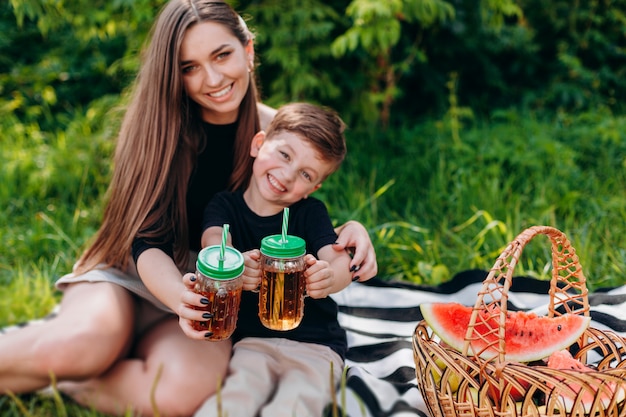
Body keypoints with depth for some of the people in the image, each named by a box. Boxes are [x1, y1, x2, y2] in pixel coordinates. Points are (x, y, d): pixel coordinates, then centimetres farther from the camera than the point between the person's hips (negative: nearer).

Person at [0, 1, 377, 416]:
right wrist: (188, 301, -37)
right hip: (126, 273, -2)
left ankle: (52, 375, -10)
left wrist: (349, 231, -15)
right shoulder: (156, 124, -10)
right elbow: (146, 241, -17)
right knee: (86, 343, -38)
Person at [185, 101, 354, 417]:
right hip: (253, 341, 1)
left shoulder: (310, 213, 2)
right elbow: (213, 239, -19)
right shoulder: (224, 205, 3)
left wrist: (329, 277, -41)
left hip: (316, 347, 0)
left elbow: (341, 261, -14)